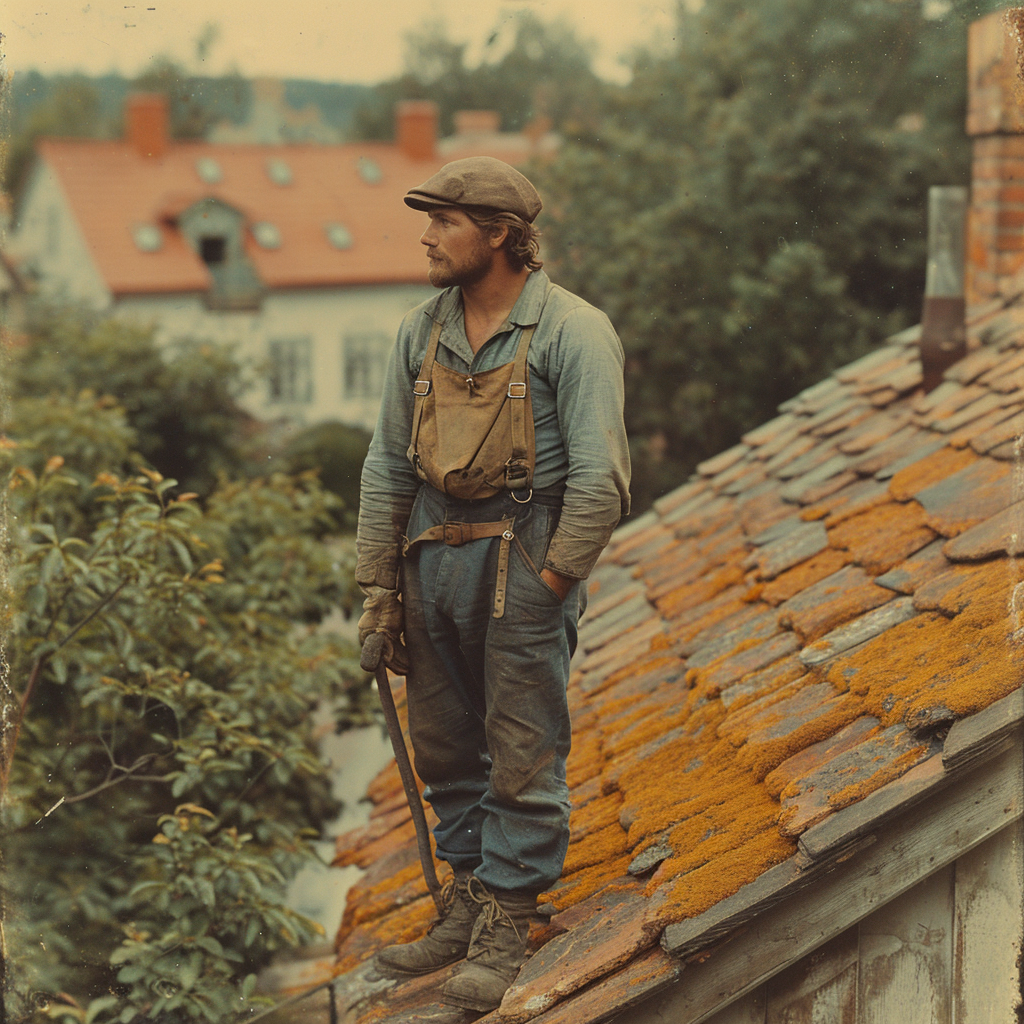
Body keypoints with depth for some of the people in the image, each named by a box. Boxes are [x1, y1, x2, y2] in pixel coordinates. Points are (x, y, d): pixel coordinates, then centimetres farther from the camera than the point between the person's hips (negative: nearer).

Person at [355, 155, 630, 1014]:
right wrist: (378, 582, 9)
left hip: (523, 555, -6)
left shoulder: (572, 331, -8)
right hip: (433, 549, 6)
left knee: (523, 751, -1)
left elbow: (599, 474, -12)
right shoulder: (422, 332, 10)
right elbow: (387, 465, 13)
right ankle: (466, 902, 26)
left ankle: (505, 928, 8)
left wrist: (552, 578, -13)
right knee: (445, 743, 12)